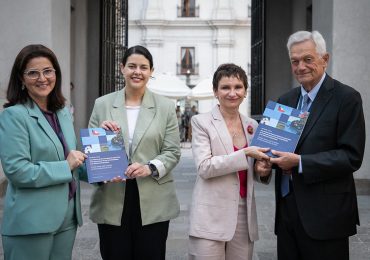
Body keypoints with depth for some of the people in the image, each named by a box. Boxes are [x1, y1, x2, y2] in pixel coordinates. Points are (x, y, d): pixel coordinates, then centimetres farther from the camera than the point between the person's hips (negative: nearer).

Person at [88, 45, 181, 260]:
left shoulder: (166, 107, 5)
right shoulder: (102, 104, 7)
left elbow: (173, 152, 0)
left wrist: (150, 168, -17)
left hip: (153, 203, 0)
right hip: (112, 201, 1)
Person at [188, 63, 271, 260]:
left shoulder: (252, 125, 12)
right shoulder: (201, 122, -2)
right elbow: (204, 167, -13)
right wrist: (245, 154, -19)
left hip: (244, 216, 5)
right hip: (211, 218, -4)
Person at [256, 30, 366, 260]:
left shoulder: (346, 98, -8)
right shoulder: (286, 100, 13)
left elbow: (352, 157, -14)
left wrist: (299, 162, -20)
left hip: (325, 215, -6)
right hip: (287, 209, 6)